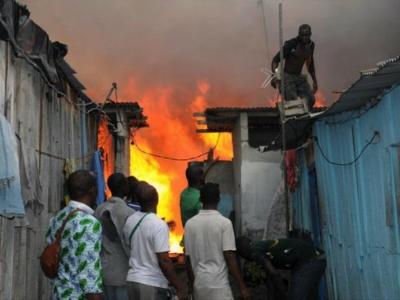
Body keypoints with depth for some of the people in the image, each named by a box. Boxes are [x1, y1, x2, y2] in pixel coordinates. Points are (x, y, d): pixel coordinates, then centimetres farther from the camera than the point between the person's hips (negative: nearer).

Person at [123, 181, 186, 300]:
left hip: (132, 279, 7)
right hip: (153, 284, -7)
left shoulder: (129, 221, 2)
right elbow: (164, 261, -20)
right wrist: (178, 288, -13)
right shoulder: (158, 225, -19)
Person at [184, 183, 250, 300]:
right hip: (218, 284, -5)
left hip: (199, 284, 5)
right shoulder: (224, 223, -9)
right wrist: (242, 286, -8)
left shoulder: (190, 224, 3)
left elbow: (188, 258, 7)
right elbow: (230, 257, -13)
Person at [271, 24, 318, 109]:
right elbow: (275, 60, -15)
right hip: (287, 77, -6)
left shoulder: (311, 45, 6)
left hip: (299, 77, 7)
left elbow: (310, 63, 21)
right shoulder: (291, 44, -15)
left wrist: (314, 81, 23)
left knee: (311, 99, -6)